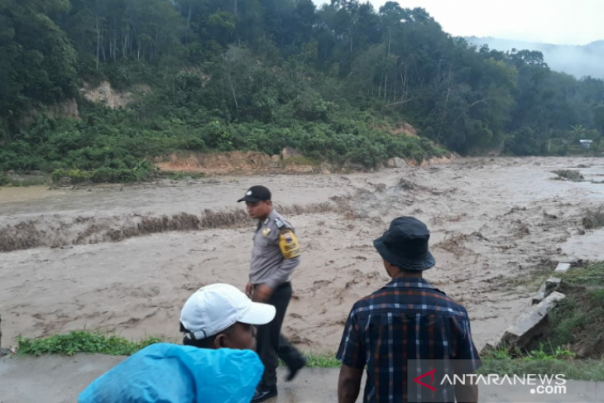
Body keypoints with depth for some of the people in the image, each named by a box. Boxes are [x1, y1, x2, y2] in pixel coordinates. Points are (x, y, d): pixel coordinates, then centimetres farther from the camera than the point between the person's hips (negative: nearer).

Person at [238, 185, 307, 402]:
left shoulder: (280, 226, -20)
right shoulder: (262, 224, 8)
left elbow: (292, 260, -20)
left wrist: (270, 285, -21)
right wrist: (253, 280, 15)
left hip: (275, 292, -9)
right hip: (263, 290, 9)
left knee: (265, 339, 2)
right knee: (268, 333, 20)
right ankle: (295, 359, 39)